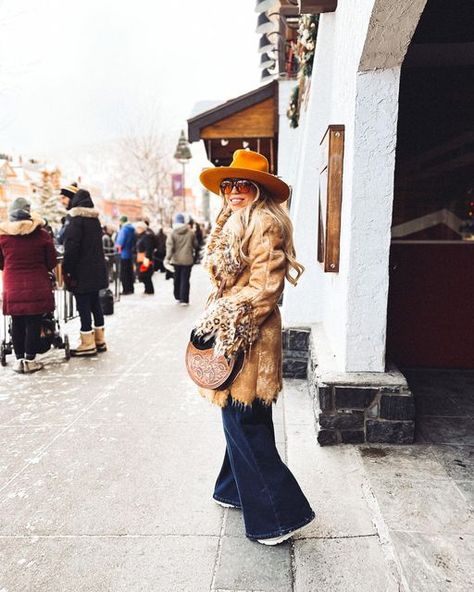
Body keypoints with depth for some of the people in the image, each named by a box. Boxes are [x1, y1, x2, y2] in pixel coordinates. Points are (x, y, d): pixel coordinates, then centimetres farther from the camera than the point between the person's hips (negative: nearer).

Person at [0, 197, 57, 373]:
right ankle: (30, 360, 9)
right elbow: (52, 262, 1)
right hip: (38, 286, -1)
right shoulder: (42, 235, -6)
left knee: (17, 324, 11)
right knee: (34, 323, 5)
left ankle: (19, 359, 18)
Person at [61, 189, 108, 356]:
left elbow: (71, 247, -19)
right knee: (95, 303, 14)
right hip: (96, 269, 8)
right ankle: (99, 340, 20)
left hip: (81, 272, -8)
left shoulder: (75, 218, -13)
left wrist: (66, 270, -14)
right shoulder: (93, 217, 13)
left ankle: (88, 344, 2)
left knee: (83, 306, -2)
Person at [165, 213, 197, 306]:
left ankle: (177, 297, 24)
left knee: (176, 279, 16)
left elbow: (169, 246, -14)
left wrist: (168, 258, -16)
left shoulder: (172, 233, -6)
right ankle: (184, 300, -3)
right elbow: (195, 244, 6)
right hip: (187, 260, -1)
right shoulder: (190, 232, -3)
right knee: (185, 280, 1)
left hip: (176, 260, 1)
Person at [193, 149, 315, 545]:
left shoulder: (264, 224, -13)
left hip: (248, 334, -10)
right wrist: (213, 323, 18)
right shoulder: (234, 225, 18)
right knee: (240, 419, 19)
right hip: (232, 332, 10)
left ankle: (278, 514, 9)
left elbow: (264, 286, -20)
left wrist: (228, 323, -19)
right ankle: (239, 490, 37)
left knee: (245, 423, -4)